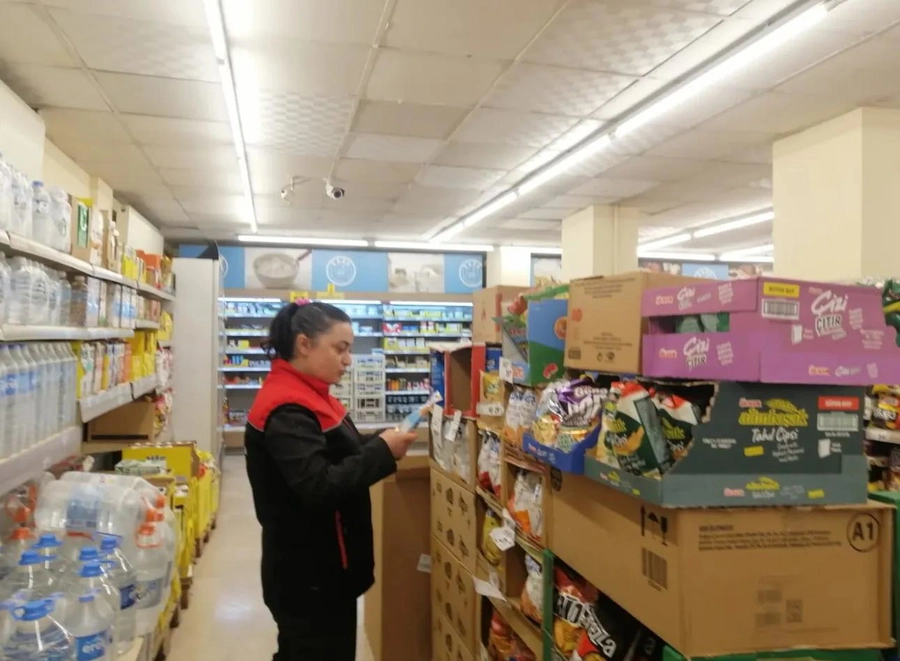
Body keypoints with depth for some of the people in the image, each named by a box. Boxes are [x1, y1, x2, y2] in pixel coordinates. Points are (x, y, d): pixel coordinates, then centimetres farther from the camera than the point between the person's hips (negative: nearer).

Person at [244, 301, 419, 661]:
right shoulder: (286, 411, -23)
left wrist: (384, 440, -3)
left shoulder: (305, 397, 9)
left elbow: (340, 454, 13)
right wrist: (383, 451, -26)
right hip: (307, 574, -10)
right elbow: (318, 487, -31)